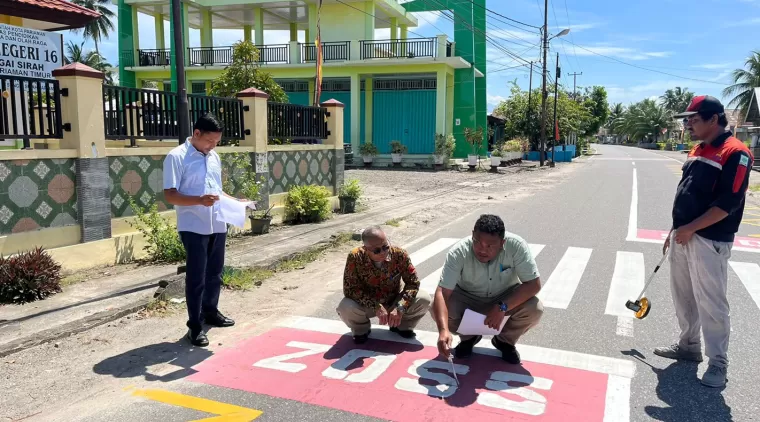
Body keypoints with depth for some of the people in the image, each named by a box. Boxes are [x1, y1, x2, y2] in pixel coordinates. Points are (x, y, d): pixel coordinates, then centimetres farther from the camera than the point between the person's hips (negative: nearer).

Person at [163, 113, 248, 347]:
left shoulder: (214, 157, 12)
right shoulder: (176, 157, -10)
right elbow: (170, 195, -16)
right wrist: (199, 200, -30)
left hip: (217, 225, 7)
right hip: (194, 227, -7)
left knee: (215, 273, 17)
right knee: (196, 277, 0)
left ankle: (210, 311, 35)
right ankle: (195, 325, 11)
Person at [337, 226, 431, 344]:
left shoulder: (400, 254, -23)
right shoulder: (355, 257, -26)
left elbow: (413, 283, -17)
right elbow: (350, 289, -25)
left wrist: (400, 308, -31)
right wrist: (376, 306, -34)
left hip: (394, 302, 1)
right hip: (367, 305, -1)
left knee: (424, 299, -22)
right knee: (345, 308, -32)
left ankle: (401, 326, 9)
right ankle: (361, 330, 5)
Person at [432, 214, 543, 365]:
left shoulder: (516, 245, -31)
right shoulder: (458, 252, -31)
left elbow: (534, 284, -26)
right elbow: (442, 293, -35)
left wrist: (503, 307, -37)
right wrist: (443, 330, -50)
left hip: (505, 297, 0)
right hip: (467, 298, 0)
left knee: (535, 309, -28)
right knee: (437, 309, -27)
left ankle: (505, 340, 4)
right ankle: (469, 337, 7)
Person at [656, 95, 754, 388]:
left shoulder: (735, 152, -13)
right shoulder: (697, 151, 14)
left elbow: (728, 203, -20)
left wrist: (690, 229, -19)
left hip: (709, 242, -9)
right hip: (684, 238, 9)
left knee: (710, 304, -2)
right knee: (683, 297, 17)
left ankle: (718, 363, 11)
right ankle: (689, 346, 32)